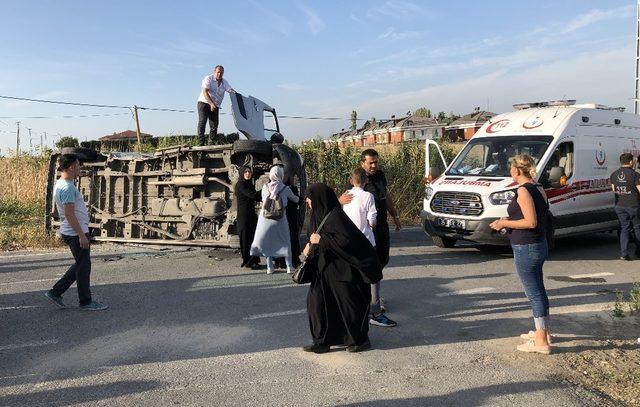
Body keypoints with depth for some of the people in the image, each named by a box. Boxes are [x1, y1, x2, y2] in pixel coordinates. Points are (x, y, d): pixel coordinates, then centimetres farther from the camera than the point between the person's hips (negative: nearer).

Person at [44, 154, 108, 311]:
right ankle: (86, 302, 11)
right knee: (83, 267, 0)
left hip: (74, 233, 10)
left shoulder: (61, 185, 14)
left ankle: (56, 292, 21)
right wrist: (82, 235, -22)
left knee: (80, 266, 18)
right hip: (76, 233, -10)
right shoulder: (67, 188, -19)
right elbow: (70, 214, -23)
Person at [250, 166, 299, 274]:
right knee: (285, 242, 10)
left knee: (267, 241, 13)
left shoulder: (265, 187, 2)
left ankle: (269, 267, 12)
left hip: (265, 217, 2)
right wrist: (300, 199, 32)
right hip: (279, 218, -2)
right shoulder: (285, 188, -5)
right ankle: (289, 266, 9)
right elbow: (294, 198, 10)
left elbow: (263, 200, 12)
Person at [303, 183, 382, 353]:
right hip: (326, 268, 9)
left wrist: (321, 240, -24)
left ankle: (360, 340, 22)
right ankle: (322, 341, 18)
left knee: (349, 304, 4)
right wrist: (310, 244, 1)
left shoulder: (335, 216, -21)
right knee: (317, 300, 8)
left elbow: (348, 240, -28)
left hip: (343, 269, -9)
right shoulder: (319, 215, 6)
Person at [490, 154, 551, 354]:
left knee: (534, 293, -2)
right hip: (540, 246, 10)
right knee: (538, 290, 20)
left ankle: (541, 342, 7)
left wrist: (504, 223, -14)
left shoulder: (523, 190, -18)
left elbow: (531, 222, -23)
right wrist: (510, 220, 15)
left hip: (526, 248, -10)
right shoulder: (538, 188, 9)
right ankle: (543, 332, 34)